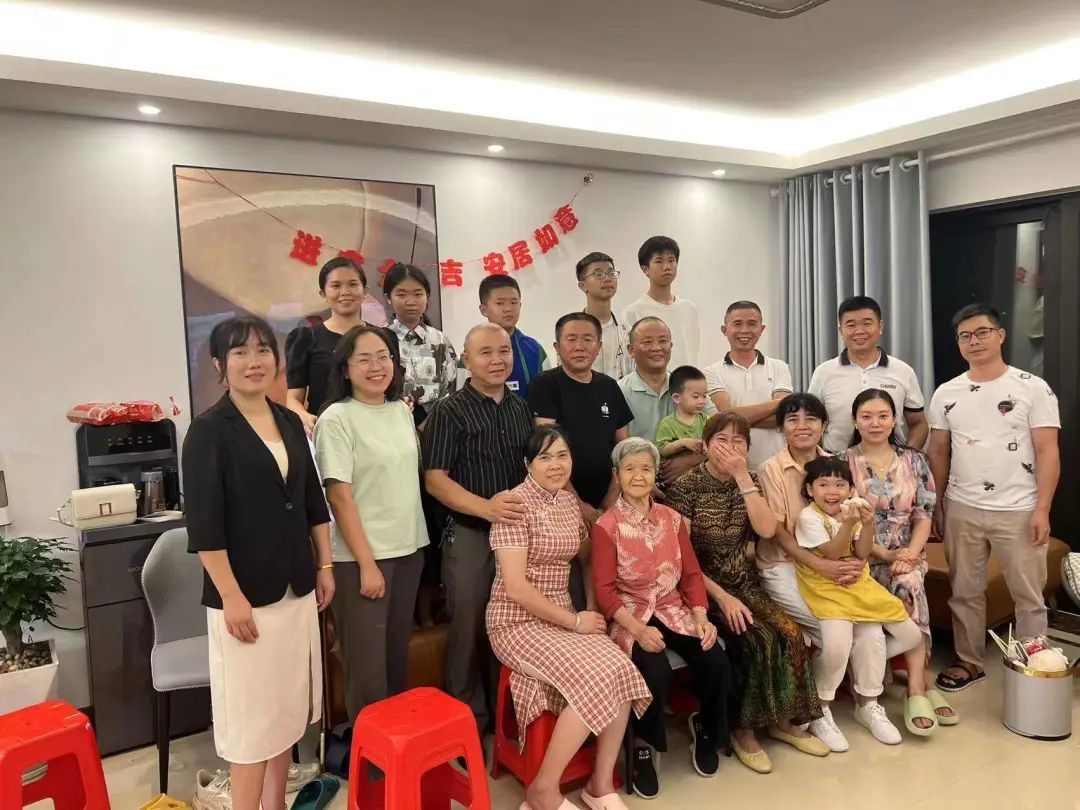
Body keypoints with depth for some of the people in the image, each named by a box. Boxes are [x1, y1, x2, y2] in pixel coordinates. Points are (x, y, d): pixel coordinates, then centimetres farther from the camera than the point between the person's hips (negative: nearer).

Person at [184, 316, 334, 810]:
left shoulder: (290, 422, 8)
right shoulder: (208, 430, -11)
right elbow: (204, 523, -15)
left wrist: (324, 566, 11)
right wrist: (231, 596, -17)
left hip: (296, 587, 6)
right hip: (244, 593, -6)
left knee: (288, 704, 16)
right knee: (250, 712, 4)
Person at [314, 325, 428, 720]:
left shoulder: (402, 410, 8)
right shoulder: (336, 418, -11)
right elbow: (340, 497, -14)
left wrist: (417, 542, 12)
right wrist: (367, 563, -16)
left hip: (407, 549, 6)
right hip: (360, 556, -6)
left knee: (398, 657, 16)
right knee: (367, 666, 3)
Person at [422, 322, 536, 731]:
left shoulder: (522, 409, 9)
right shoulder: (449, 411, -8)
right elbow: (435, 479, -14)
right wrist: (486, 507, -29)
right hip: (470, 535, -5)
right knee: (470, 629, 6)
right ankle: (470, 720, 24)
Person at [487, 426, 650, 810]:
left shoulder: (569, 502, 8)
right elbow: (516, 588, -20)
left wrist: (591, 611, 3)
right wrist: (575, 621, -15)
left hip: (560, 617, 7)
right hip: (517, 623, -6)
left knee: (621, 672, -16)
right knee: (596, 681, -24)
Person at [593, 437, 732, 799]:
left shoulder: (672, 519, 8)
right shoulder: (606, 526, -7)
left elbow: (691, 574, 7)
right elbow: (605, 590, -10)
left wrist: (701, 617, -9)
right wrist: (638, 629, -23)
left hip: (674, 610, 4)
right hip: (630, 615, -4)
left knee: (717, 662, -19)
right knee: (656, 672, -31)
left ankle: (704, 728, 13)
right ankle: (644, 746, -1)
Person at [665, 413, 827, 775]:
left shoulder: (749, 481, 4)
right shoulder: (686, 486, -12)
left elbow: (767, 530, -13)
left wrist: (742, 477, -18)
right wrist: (722, 597, -19)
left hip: (744, 582, 5)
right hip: (703, 586, -5)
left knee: (789, 633, -17)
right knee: (760, 638, -24)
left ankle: (782, 719, 4)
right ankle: (744, 728, -5)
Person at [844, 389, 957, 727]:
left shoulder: (914, 461, 9)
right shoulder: (843, 463, -1)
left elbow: (924, 515, 4)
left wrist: (911, 553, -13)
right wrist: (885, 554, -14)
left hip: (907, 555, 2)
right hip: (862, 558, -2)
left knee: (909, 583, -31)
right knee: (910, 588, -29)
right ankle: (924, 682, -16)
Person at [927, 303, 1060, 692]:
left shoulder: (1033, 388, -5)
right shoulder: (946, 394, 5)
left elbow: (1047, 452, -7)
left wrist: (1042, 510, -13)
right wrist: (935, 504, 7)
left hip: (1018, 511, -3)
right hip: (961, 510, 3)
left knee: (1028, 596, 9)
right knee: (965, 591, 13)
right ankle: (970, 662, 28)